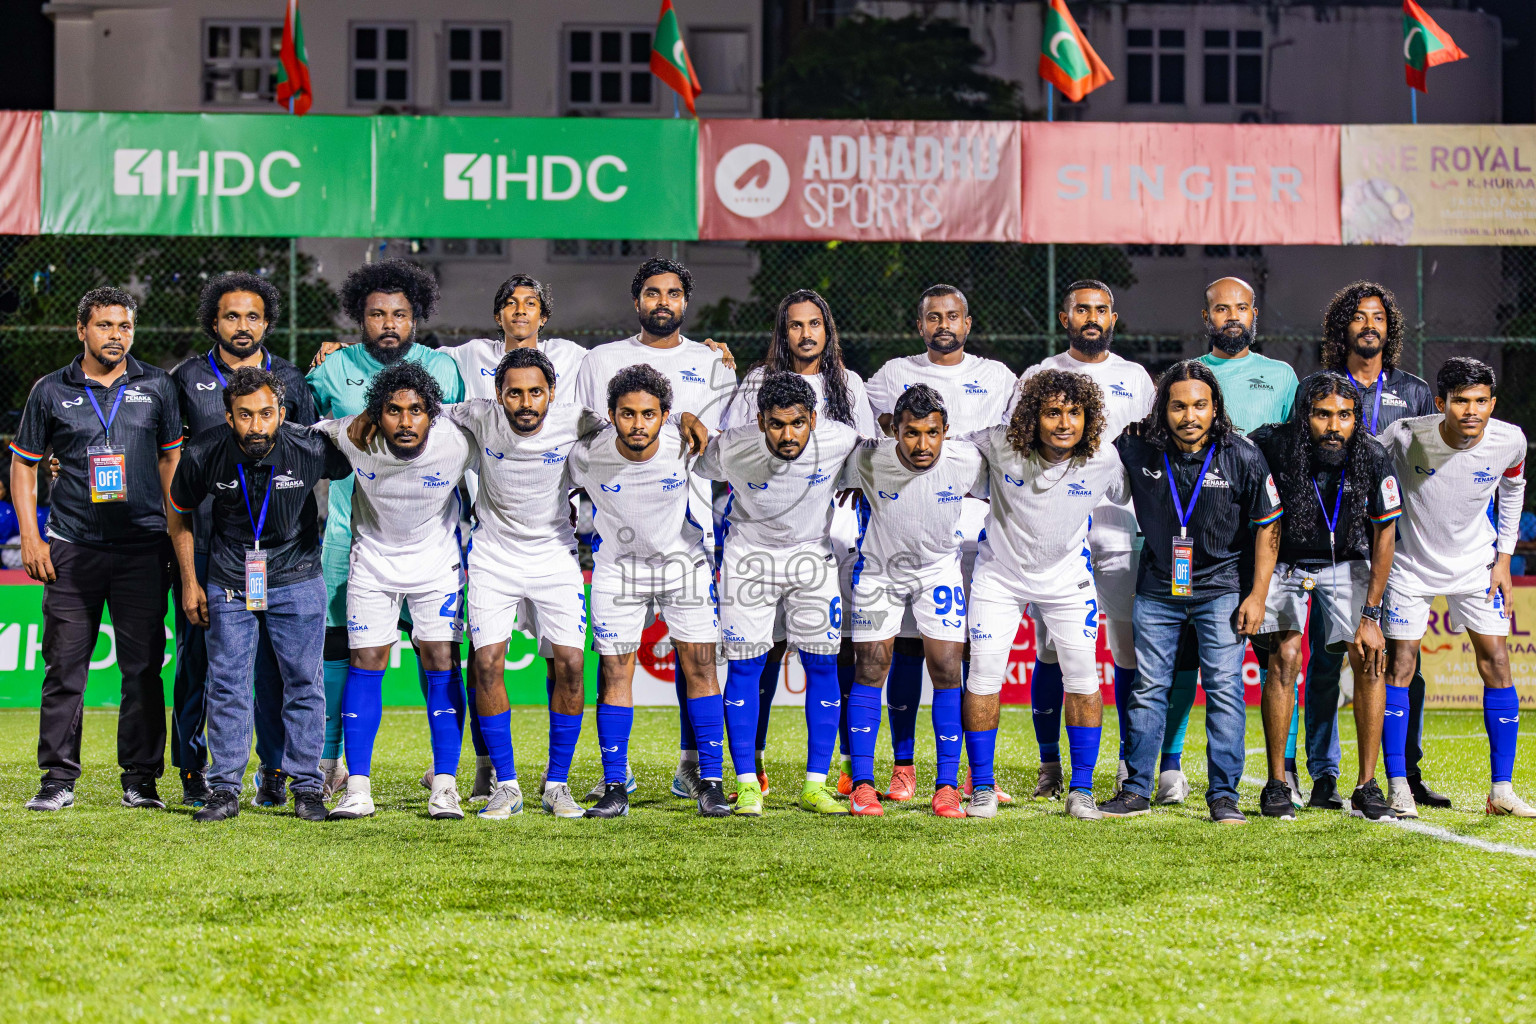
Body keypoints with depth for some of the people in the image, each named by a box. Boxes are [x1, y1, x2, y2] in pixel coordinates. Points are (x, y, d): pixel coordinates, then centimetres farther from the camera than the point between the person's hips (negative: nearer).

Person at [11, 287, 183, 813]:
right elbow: (23, 463, 11)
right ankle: (58, 779, 7)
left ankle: (141, 779, 7)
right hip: (71, 548, 0)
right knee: (64, 666, 0)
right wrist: (30, 537, 2)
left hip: (143, 546, 0)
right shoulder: (51, 391, 5)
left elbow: (171, 456, 14)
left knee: (143, 666, 0)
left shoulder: (157, 386, 7)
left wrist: (176, 532, 8)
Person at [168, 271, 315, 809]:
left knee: (271, 659, -2)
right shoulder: (187, 378, 8)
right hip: (203, 539, 0)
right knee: (196, 657, 2)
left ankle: (273, 772, 5)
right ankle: (194, 771, 10)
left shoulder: (291, 380, 10)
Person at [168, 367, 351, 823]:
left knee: (304, 682, 2)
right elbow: (179, 514, 3)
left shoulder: (311, 449, -20)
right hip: (229, 583, 1)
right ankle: (225, 788, 9)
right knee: (226, 684, 1)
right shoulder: (204, 453, -16)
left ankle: (306, 786, 12)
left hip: (296, 580, 0)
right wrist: (189, 582, 4)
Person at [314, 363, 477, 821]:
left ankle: (445, 786, -2)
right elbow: (311, 430, 0)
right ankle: (358, 788, 0)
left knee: (442, 666, -7)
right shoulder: (352, 437, -23)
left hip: (436, 562, -1)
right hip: (373, 557, 1)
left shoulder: (457, 443, -25)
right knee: (366, 664, -3)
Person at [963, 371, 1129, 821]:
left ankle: (1081, 789, 7)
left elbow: (1127, 499, 5)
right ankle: (982, 787, 9)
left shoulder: (1105, 459, -17)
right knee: (983, 674, -4)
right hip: (1000, 572, 0)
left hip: (1067, 576, 0)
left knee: (1082, 677, -5)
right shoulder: (999, 445, -20)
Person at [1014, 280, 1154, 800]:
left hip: (1120, 531, 1)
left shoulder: (1135, 378, 13)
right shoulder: (1038, 377, 9)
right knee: (1050, 649, 0)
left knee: (1130, 647, -2)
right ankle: (1050, 765, 8)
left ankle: (1131, 762, 7)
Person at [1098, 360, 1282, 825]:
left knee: (1224, 687, -6)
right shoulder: (1138, 451, -10)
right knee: (1148, 687, 5)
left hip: (1220, 587, -2)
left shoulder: (1241, 456, -13)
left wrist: (1258, 596, -6)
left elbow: (1268, 525, -4)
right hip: (1157, 588, 2)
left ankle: (1224, 794, 0)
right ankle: (1137, 790, 14)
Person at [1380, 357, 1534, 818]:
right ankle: (1397, 788, 2)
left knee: (1497, 664, -4)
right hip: (1411, 564, -2)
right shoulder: (1406, 436, -26)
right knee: (1399, 666, -5)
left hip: (1475, 564, 2)